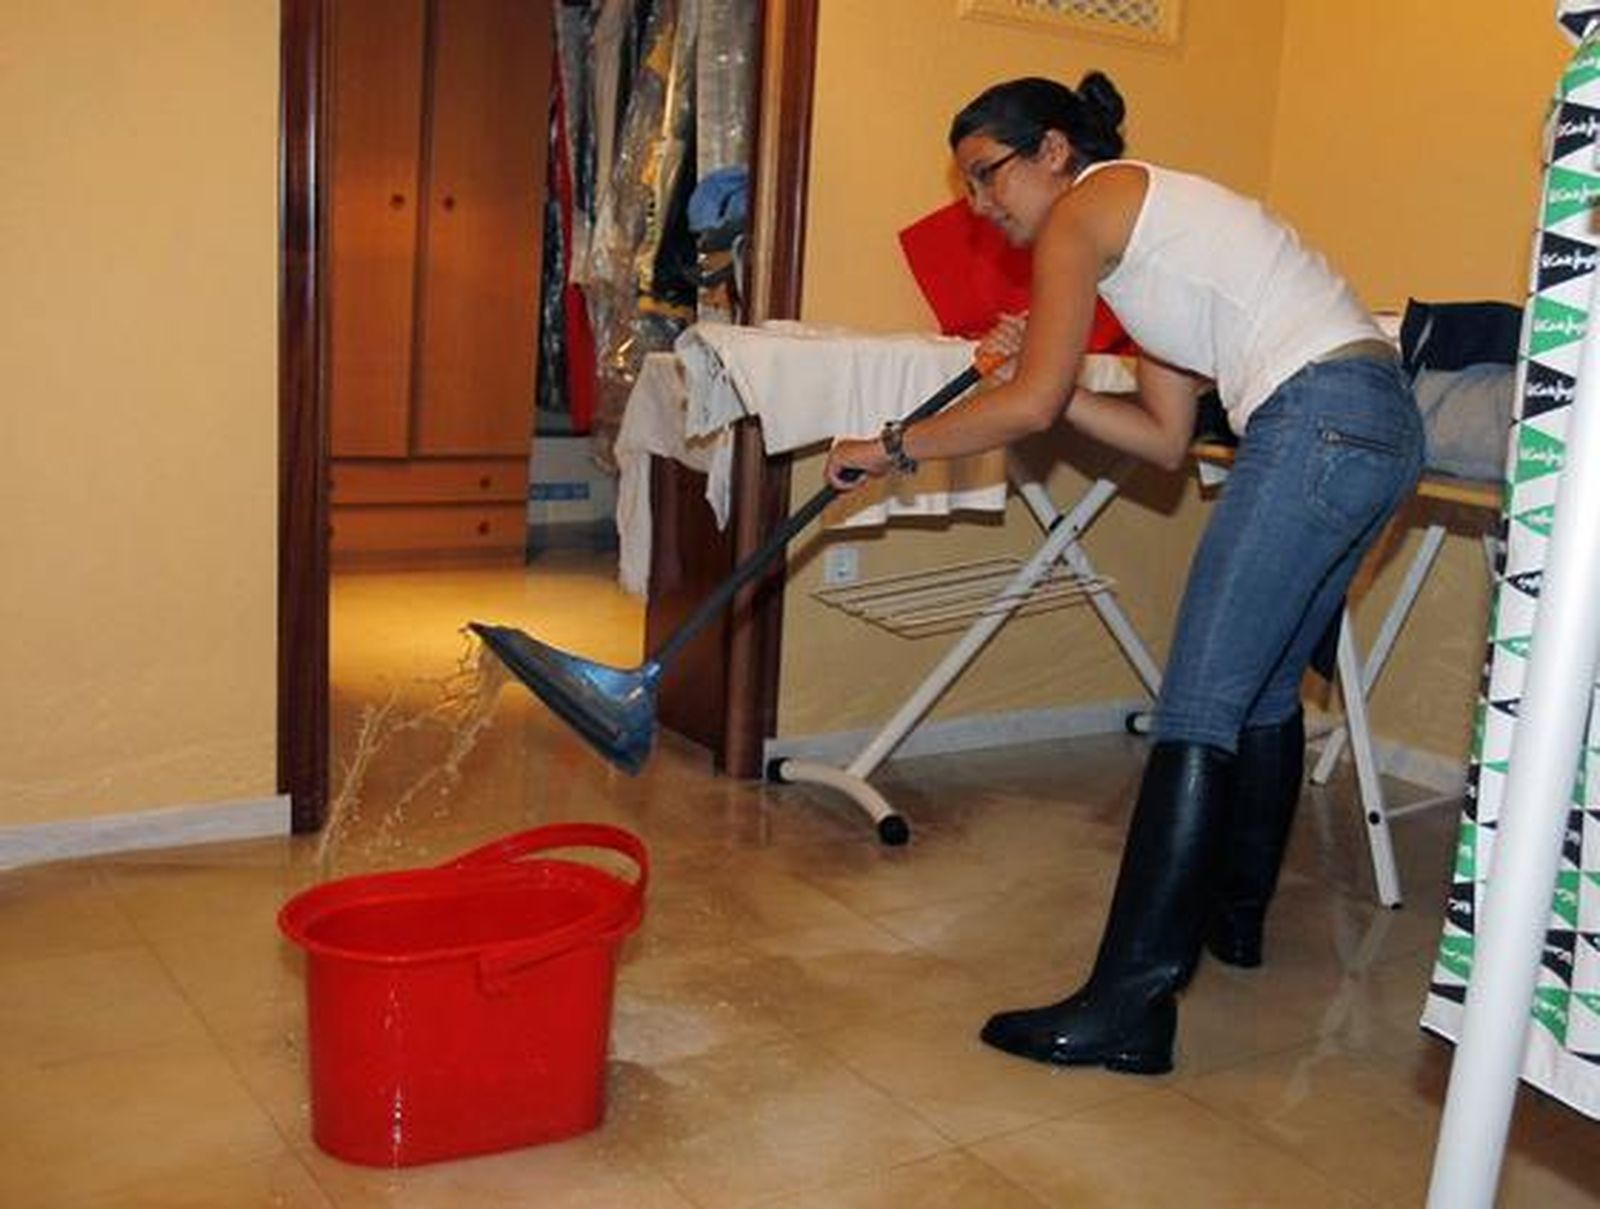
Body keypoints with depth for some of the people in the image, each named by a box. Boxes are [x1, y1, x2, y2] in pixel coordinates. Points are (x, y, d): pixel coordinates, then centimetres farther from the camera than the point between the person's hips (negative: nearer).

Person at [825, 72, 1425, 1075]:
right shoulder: (1151, 219, 26)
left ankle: (1130, 1007, -11)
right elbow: (1167, 438, 19)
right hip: (1381, 423, 10)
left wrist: (889, 449, 3)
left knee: (1198, 712, -12)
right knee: (1265, 689, 21)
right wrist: (1038, 367, 14)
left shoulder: (1088, 204, 0)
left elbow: (1030, 407, -8)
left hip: (1317, 423, -10)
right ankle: (1232, 915, 38)